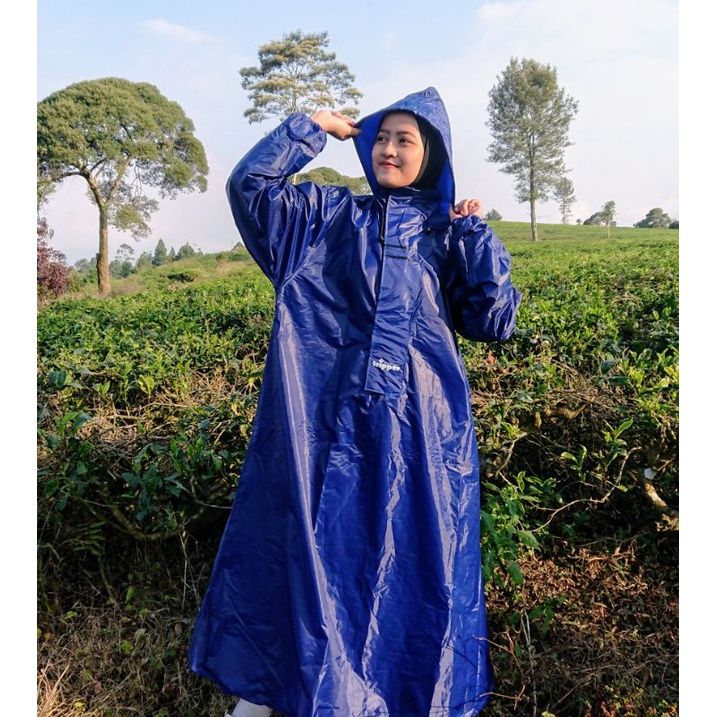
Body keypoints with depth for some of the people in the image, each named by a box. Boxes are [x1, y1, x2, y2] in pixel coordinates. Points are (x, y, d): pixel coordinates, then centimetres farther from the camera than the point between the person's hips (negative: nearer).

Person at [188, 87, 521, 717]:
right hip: (328, 413, 0)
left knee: (416, 552, 6)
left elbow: (496, 321, 4)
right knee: (305, 541, 8)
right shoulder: (330, 213, 13)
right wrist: (316, 125, 8)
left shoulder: (449, 233, 12)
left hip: (419, 421, 0)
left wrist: (477, 233, 0)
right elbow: (250, 184, 2)